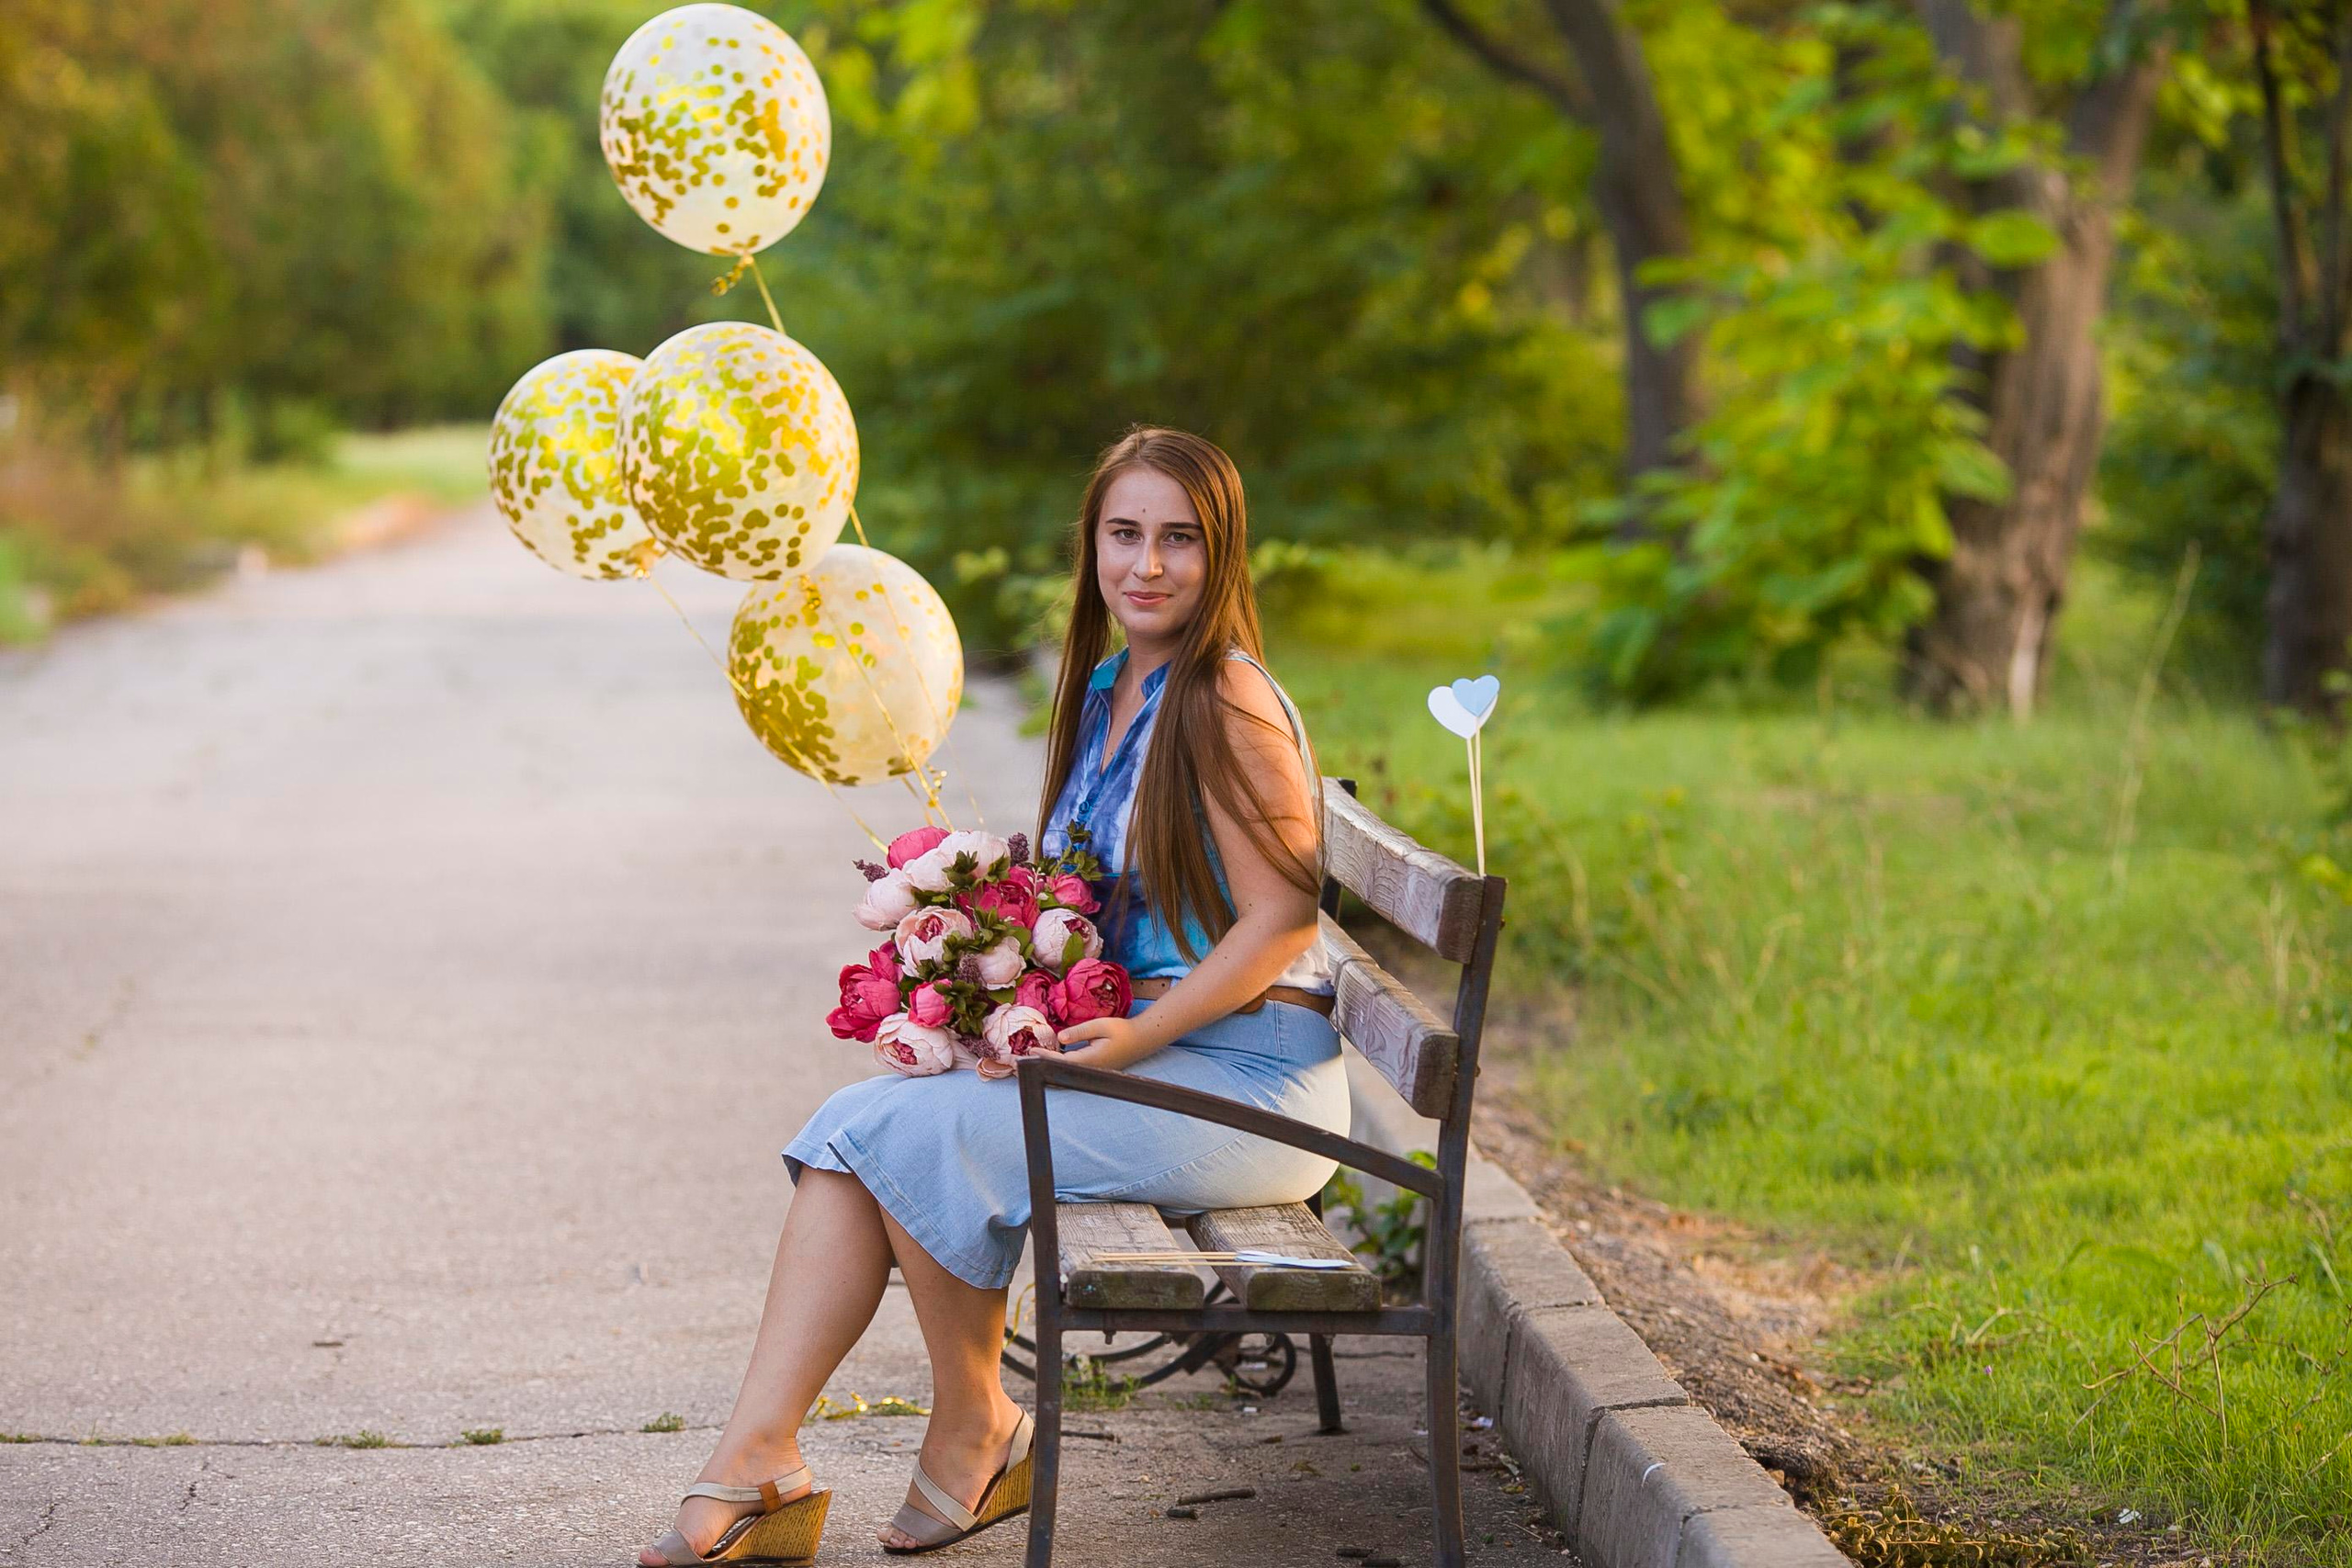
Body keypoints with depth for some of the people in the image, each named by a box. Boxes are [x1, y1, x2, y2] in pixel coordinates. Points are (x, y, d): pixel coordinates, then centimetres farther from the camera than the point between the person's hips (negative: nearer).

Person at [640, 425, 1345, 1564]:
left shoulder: (1226, 702, -13)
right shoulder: (1104, 690, 14)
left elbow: (1283, 921, -16)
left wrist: (1127, 1042, -21)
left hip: (1243, 1076, -8)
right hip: (1136, 1054, 8)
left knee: (918, 1130, -22)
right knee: (853, 1125, -9)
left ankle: (977, 1434, -1)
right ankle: (757, 1467, -16)